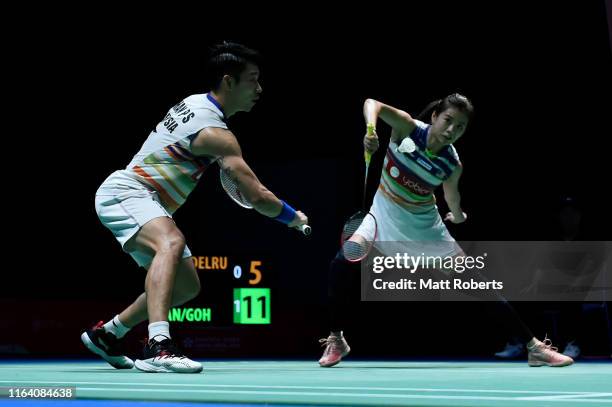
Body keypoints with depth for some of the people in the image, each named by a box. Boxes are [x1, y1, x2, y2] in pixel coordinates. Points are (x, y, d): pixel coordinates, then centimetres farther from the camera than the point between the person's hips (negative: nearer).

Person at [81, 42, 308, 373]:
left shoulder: (194, 103, 8)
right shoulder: (215, 133, -21)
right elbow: (257, 197, -22)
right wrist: (296, 219, -5)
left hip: (145, 202, 10)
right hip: (123, 193, -10)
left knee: (187, 285, 13)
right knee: (171, 243, -39)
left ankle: (105, 334, 26)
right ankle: (158, 346, -55)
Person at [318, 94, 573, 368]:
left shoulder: (452, 165, -15)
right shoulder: (408, 128, -20)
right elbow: (372, 104, -34)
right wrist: (370, 129, -51)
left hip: (425, 224, 1)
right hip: (385, 214, -1)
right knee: (342, 263, -26)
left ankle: (534, 347, 1)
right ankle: (336, 340, -7)